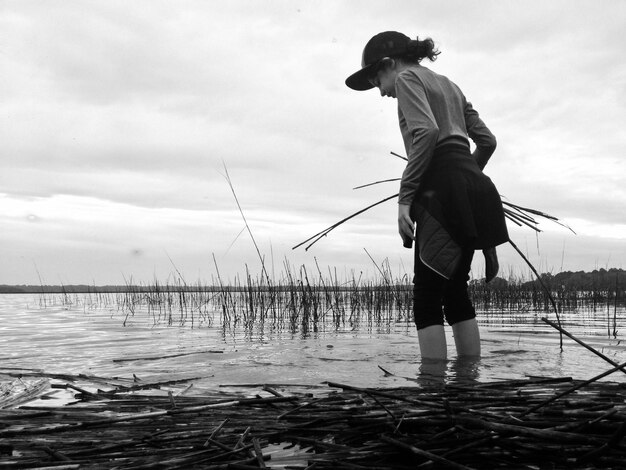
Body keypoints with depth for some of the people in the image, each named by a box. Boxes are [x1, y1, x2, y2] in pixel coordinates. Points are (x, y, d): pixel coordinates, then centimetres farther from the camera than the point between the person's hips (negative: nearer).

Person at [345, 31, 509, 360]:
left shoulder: (406, 78, 4)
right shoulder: (449, 85, 28)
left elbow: (427, 132, -16)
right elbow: (487, 140, 22)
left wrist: (405, 196, -17)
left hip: (443, 186, -8)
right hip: (475, 190, 9)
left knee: (427, 297, -7)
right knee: (456, 292, 12)